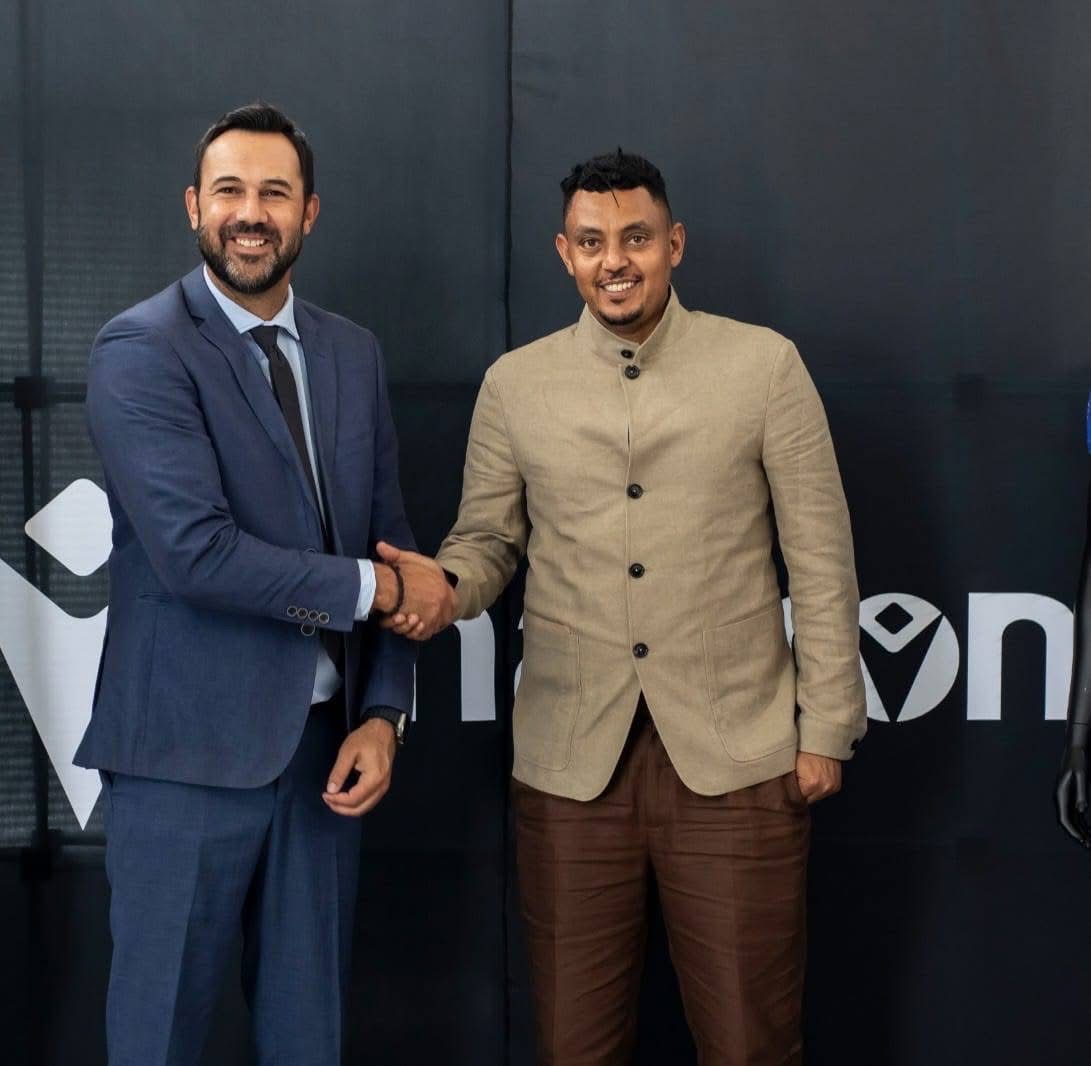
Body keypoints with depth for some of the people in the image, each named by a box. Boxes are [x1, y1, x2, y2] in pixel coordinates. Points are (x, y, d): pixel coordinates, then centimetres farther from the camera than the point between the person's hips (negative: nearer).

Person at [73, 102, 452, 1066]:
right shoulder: (140, 351, -10)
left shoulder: (354, 355, 10)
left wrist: (383, 713, 1)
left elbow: (389, 536, 12)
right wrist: (380, 587, -12)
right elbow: (197, 551, -21)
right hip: (189, 750, -5)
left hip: (324, 744, 6)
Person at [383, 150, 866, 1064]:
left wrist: (827, 727, 0)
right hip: (570, 759, 2)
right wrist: (445, 584, -12)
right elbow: (487, 540, 12)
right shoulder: (515, 384, 6)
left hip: (735, 755, -1)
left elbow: (822, 558, 2)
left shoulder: (764, 365, 0)